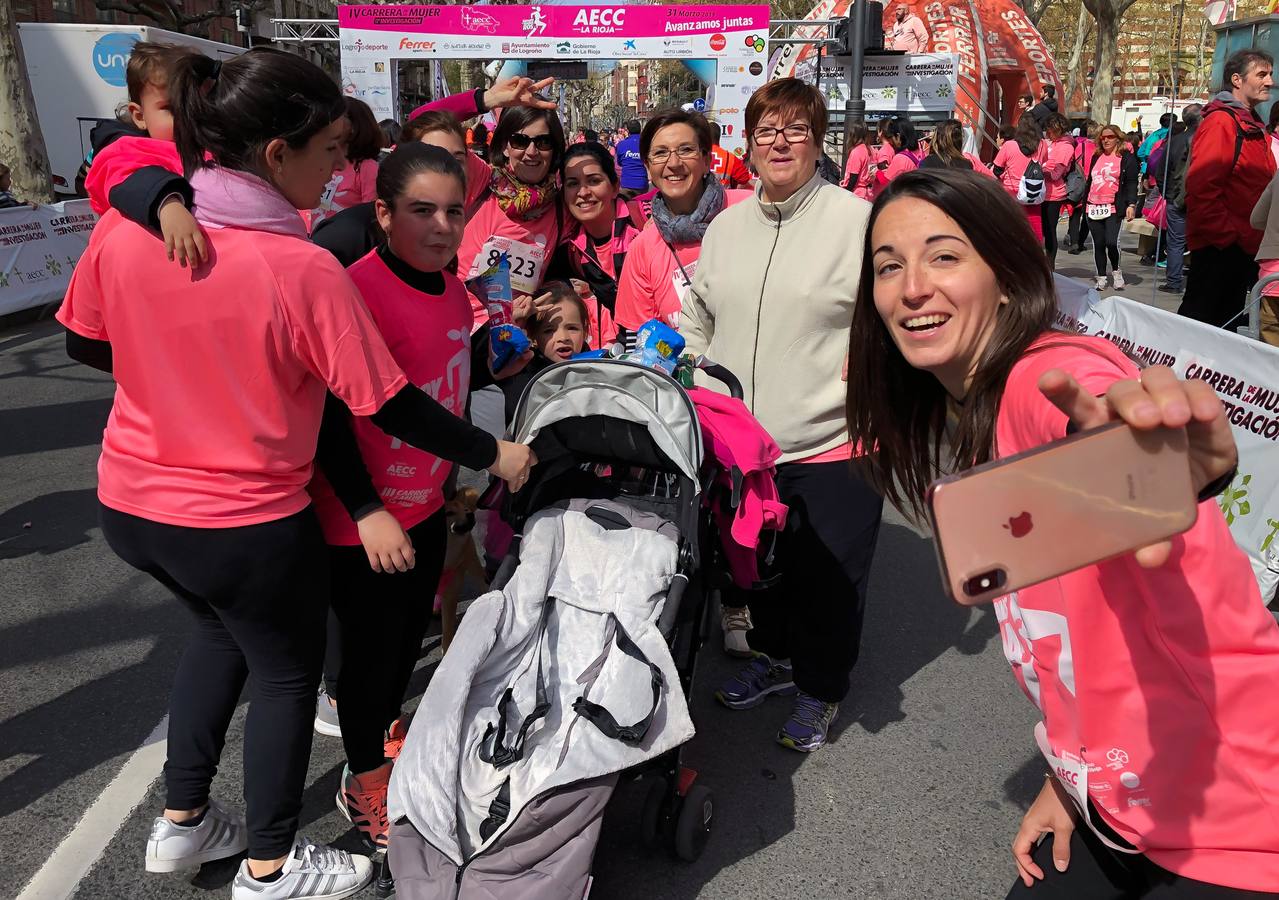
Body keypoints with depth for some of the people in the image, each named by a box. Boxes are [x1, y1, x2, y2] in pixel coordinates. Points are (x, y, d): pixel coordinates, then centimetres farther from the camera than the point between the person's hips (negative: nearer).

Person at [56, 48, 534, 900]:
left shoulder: (123, 225, -9)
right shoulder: (304, 269, -24)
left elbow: (87, 345, 6)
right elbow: (389, 406, -18)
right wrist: (494, 455, -5)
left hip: (131, 504, 6)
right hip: (245, 523, -6)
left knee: (221, 629, 31)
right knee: (287, 672, 18)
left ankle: (182, 822, 42)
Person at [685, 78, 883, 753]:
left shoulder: (858, 221, -9)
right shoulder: (726, 226, 10)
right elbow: (696, 319, 19)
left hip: (830, 446, -5)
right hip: (739, 444, 5)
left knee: (827, 582, 8)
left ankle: (819, 689, 33)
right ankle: (773, 657, 46)